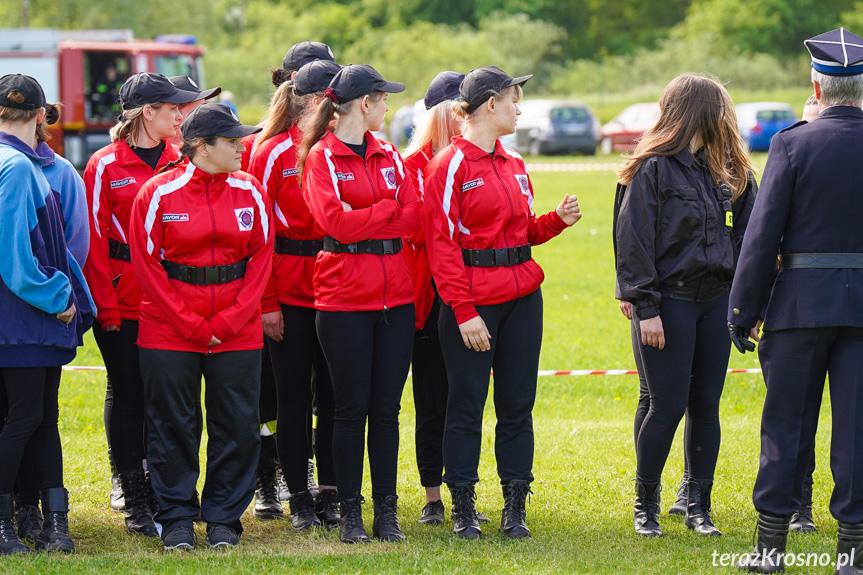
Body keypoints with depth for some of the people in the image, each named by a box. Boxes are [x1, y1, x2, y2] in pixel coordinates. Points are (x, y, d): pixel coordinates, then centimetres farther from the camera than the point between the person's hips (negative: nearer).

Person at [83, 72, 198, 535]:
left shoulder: (178, 162, 10)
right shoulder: (105, 166, -2)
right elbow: (94, 240, -4)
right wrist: (105, 305, -11)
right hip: (123, 302, -3)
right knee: (126, 394, 3)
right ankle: (135, 502, 7)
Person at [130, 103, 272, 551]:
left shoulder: (250, 191, 4)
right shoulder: (158, 193, -6)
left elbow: (261, 258, 4)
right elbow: (146, 264, -5)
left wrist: (229, 321, -6)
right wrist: (191, 325, -9)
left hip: (237, 334, 3)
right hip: (169, 333, -3)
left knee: (237, 425, 3)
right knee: (172, 425, 3)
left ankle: (224, 518, 15)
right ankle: (176, 518, 14)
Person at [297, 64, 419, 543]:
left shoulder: (390, 157, 14)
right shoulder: (321, 157, -3)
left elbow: (412, 219, 2)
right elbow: (334, 221, -16)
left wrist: (361, 219, -9)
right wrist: (387, 209, -7)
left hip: (396, 297, 5)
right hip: (344, 300, -5)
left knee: (387, 408, 6)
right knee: (352, 409, 1)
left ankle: (387, 509, 11)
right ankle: (350, 511, 8)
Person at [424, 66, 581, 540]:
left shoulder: (514, 165, 14)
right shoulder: (451, 165, -8)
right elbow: (441, 245, -12)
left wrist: (558, 219, 0)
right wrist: (464, 312, -16)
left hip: (522, 296, 7)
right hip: (473, 301, -7)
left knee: (518, 403, 7)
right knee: (466, 404, 0)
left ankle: (515, 507, 13)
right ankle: (463, 509, 9)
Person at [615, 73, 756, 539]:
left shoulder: (726, 168, 11)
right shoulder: (653, 168, -8)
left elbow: (746, 234, 14)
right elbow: (634, 242, -10)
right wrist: (645, 307, -14)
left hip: (714, 299, 6)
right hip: (669, 301, -6)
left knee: (706, 405, 7)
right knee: (667, 407, -4)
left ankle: (698, 508, 15)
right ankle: (645, 505, 12)